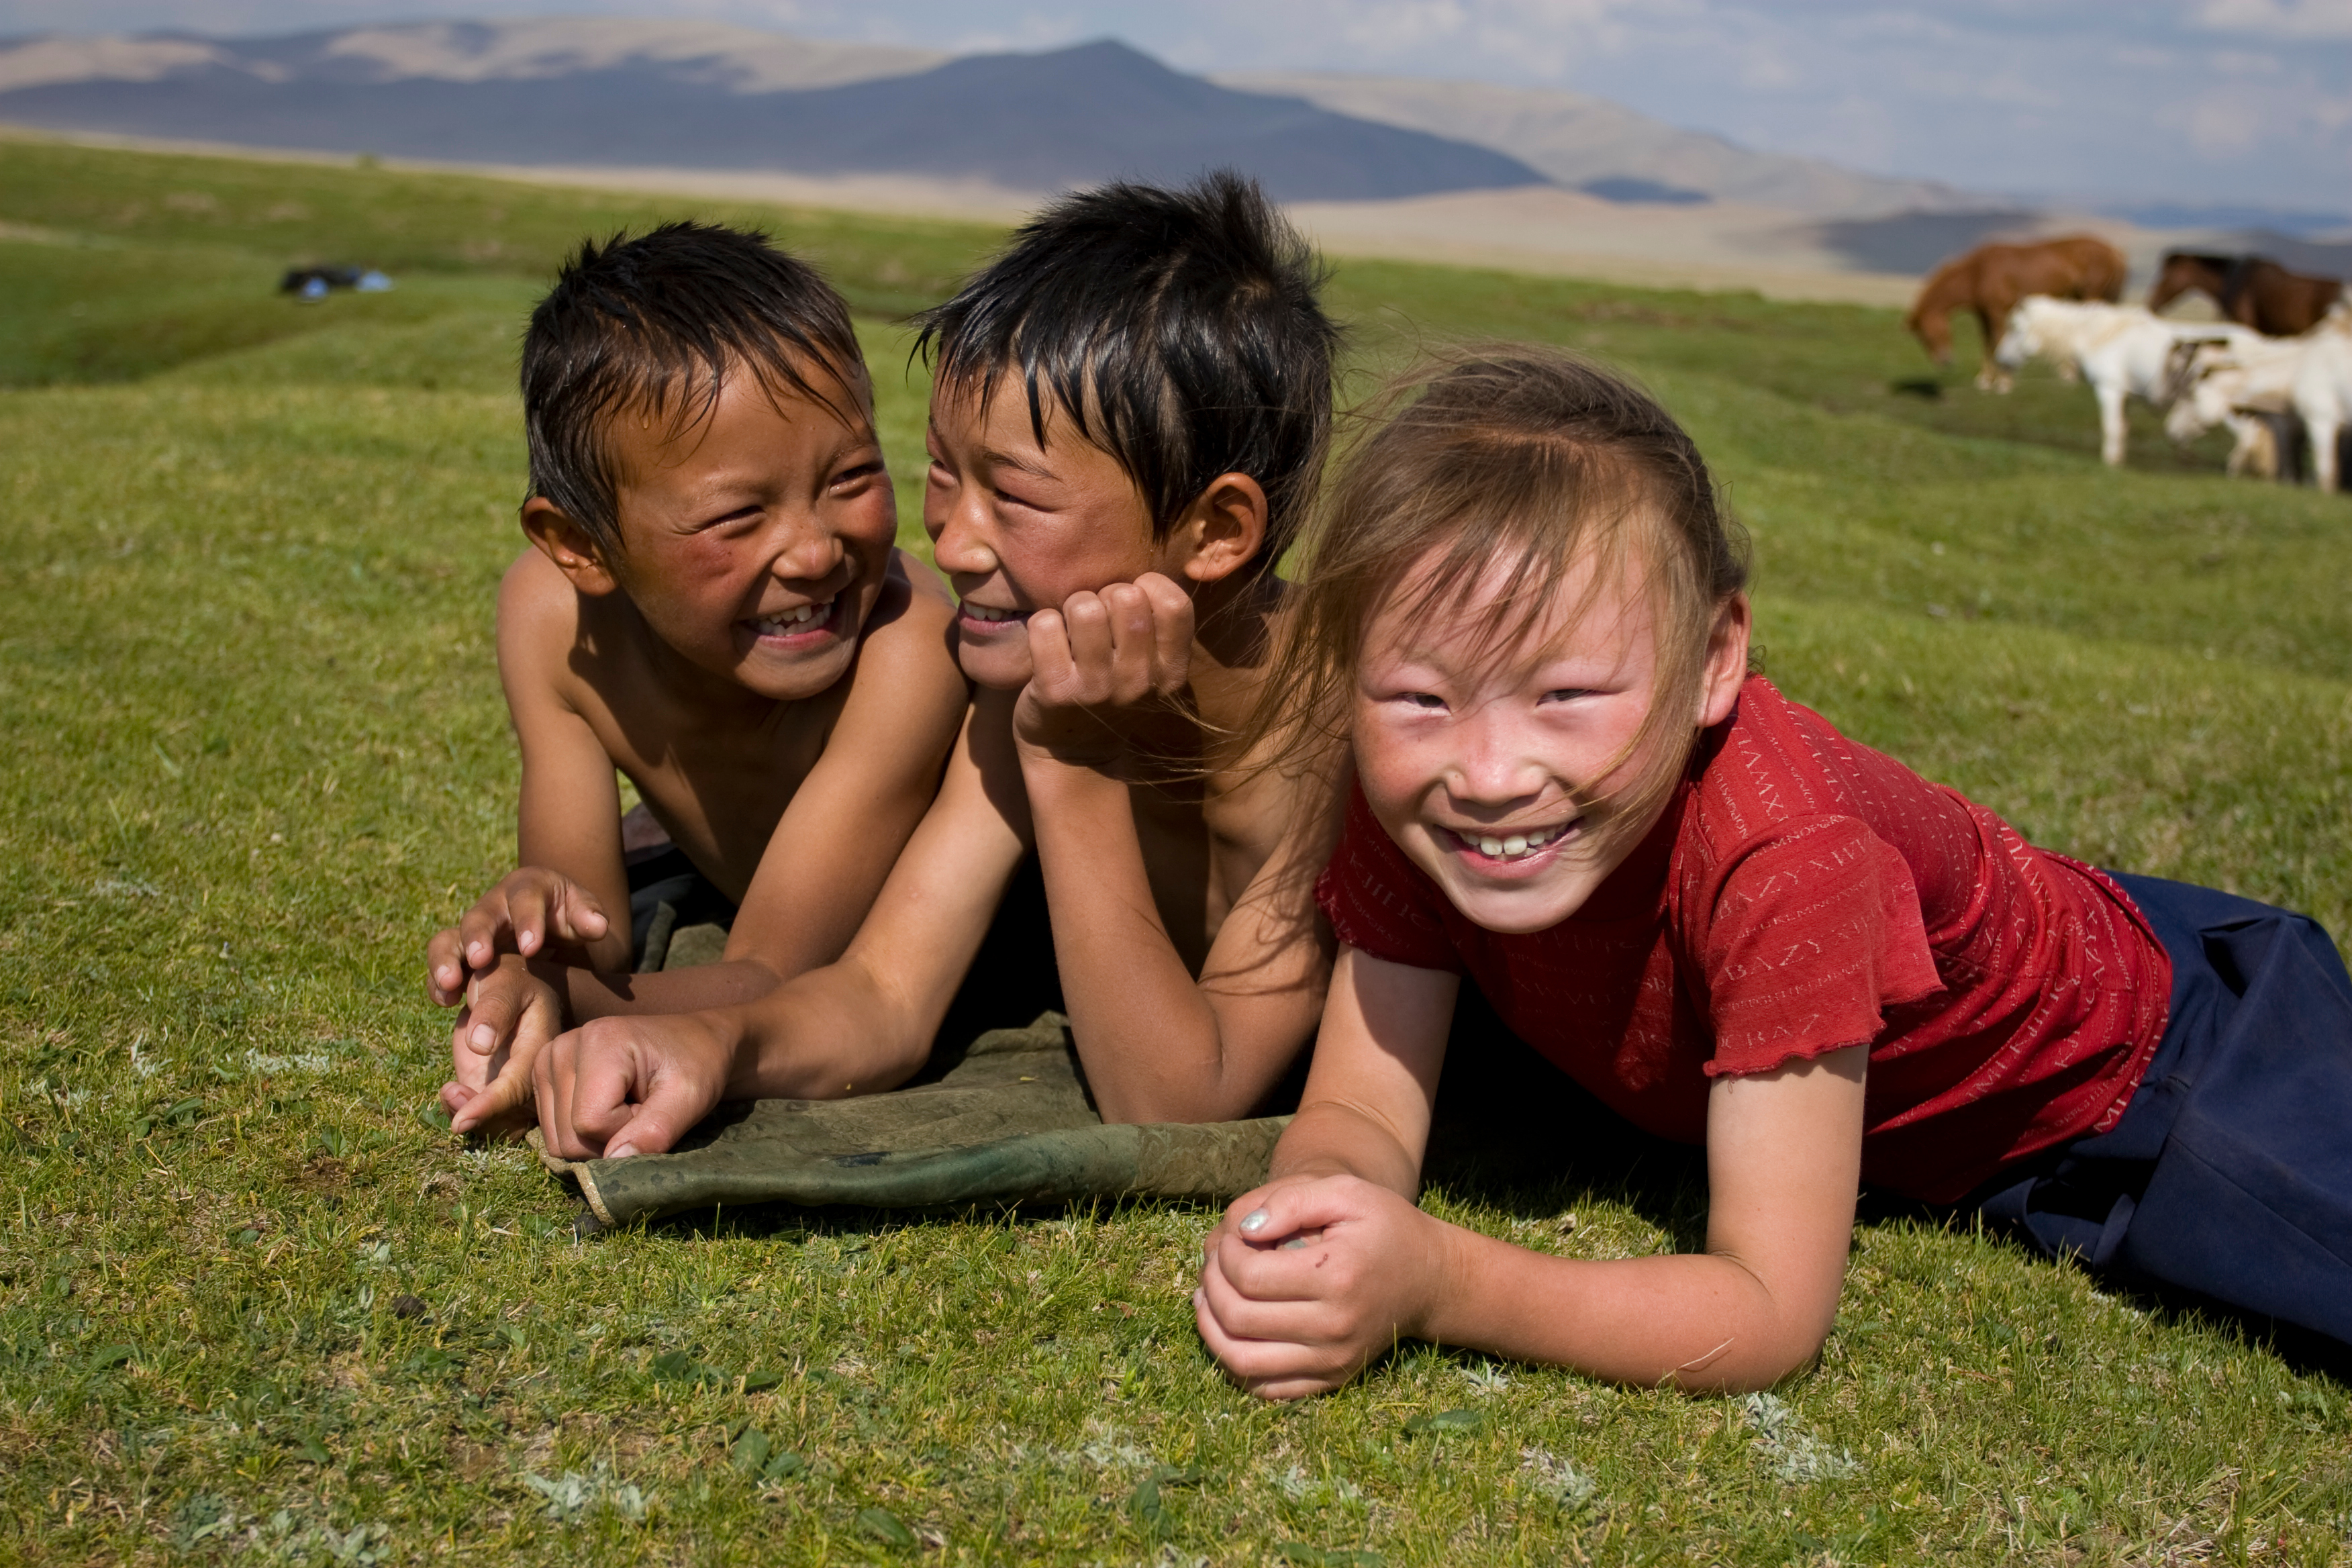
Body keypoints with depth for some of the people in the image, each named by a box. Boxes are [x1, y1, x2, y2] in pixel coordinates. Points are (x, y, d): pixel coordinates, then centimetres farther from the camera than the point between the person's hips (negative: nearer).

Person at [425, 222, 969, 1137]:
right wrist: (542, 957, -54)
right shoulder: (555, 615, -28)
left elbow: (771, 984, -43)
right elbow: (598, 946, -29)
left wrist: (580, 1013, -65)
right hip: (732, 878, 3)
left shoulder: (903, 646, -43)